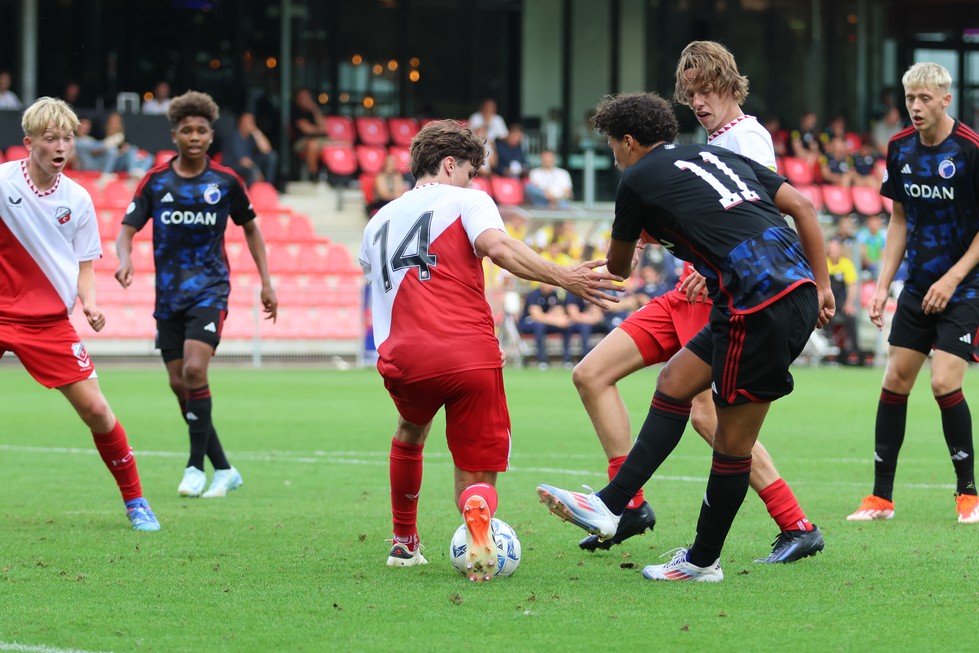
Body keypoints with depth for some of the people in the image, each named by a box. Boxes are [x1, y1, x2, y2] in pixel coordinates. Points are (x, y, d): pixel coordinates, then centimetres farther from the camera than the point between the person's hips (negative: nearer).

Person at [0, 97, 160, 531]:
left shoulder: (78, 199, 2)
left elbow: (84, 264, 12)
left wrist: (88, 301, -6)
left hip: (49, 320, 3)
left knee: (95, 409, -1)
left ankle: (135, 501, 13)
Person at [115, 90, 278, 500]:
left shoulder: (225, 181, 0)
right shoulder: (156, 180, 1)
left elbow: (250, 227, 14)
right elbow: (128, 229, -1)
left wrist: (267, 282, 9)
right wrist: (125, 260, -24)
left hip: (210, 289, -3)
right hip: (168, 294, 3)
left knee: (194, 370, -21)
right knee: (179, 383, 2)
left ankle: (196, 466, -10)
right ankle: (223, 470, 14)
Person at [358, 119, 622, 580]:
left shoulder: (378, 223, 27)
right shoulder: (465, 200, 10)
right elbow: (497, 247, -10)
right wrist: (564, 278, -11)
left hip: (402, 360, 4)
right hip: (471, 356, -4)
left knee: (411, 431, 37)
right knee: (477, 480, 5)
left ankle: (404, 542, 40)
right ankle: (477, 509, -31)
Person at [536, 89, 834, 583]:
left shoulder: (640, 178, 4)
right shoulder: (717, 155, 22)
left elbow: (618, 266, 20)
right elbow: (802, 205, 16)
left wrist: (603, 274, 45)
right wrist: (821, 287, 17)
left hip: (762, 304, -8)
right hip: (796, 289, 8)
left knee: (733, 438, 2)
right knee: (675, 381, 15)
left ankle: (703, 560, 12)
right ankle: (611, 506, 16)